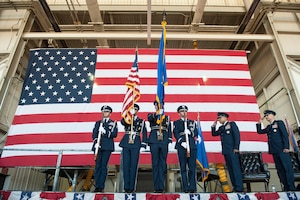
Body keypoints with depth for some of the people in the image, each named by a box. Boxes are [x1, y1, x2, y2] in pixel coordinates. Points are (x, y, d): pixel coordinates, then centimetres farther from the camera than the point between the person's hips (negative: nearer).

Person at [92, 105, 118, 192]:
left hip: (107, 146, -2)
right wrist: (96, 142, -9)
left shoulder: (113, 123, 9)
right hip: (98, 146, 3)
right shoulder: (98, 123, 18)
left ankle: (101, 187, 2)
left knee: (104, 165, -3)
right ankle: (97, 186, 8)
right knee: (98, 165, 2)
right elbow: (94, 134, 8)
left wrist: (105, 131, -16)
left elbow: (114, 134, -3)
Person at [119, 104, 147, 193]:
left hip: (136, 145, -1)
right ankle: (126, 186, 10)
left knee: (133, 165, -1)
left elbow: (144, 133, 6)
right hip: (126, 144, 1)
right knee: (126, 165, 1)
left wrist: (143, 143, -4)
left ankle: (131, 187, 7)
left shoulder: (141, 121, 12)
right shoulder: (126, 119, 12)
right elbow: (122, 122, -13)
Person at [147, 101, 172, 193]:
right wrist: (156, 114, -35)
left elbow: (169, 130, 13)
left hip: (164, 142, 1)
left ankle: (161, 187, 8)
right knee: (155, 163, 0)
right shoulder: (151, 116, 11)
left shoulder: (167, 117, 16)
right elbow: (149, 119, -15)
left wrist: (169, 140, 2)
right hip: (154, 142, -1)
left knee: (163, 164, 1)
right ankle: (156, 187, 7)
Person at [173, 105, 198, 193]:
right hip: (181, 146, -2)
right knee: (183, 168, -1)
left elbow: (196, 133, 10)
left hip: (192, 146, 2)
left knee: (192, 167, -1)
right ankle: (185, 187, 5)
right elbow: (175, 133, -1)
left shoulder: (192, 122, 21)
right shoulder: (176, 122, 13)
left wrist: (190, 132, -11)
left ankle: (192, 187, 5)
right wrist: (181, 142, -15)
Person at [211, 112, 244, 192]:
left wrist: (236, 148, -14)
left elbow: (237, 135, -6)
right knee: (230, 169, 4)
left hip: (232, 150, -6)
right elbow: (214, 134, 21)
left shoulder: (232, 124, 3)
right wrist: (214, 125, 11)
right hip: (225, 151, 6)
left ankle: (239, 188, -8)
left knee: (235, 168, -9)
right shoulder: (221, 128, 21)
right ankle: (235, 187, 7)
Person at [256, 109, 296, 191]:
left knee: (287, 168, -6)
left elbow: (285, 135, -5)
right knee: (280, 169, 4)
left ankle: (291, 188, -3)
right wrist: (259, 123, 14)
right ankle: (286, 187, 7)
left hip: (282, 149, -6)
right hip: (274, 150, 7)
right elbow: (259, 131, 24)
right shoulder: (268, 127, 20)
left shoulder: (279, 122, 3)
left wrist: (286, 147, -14)